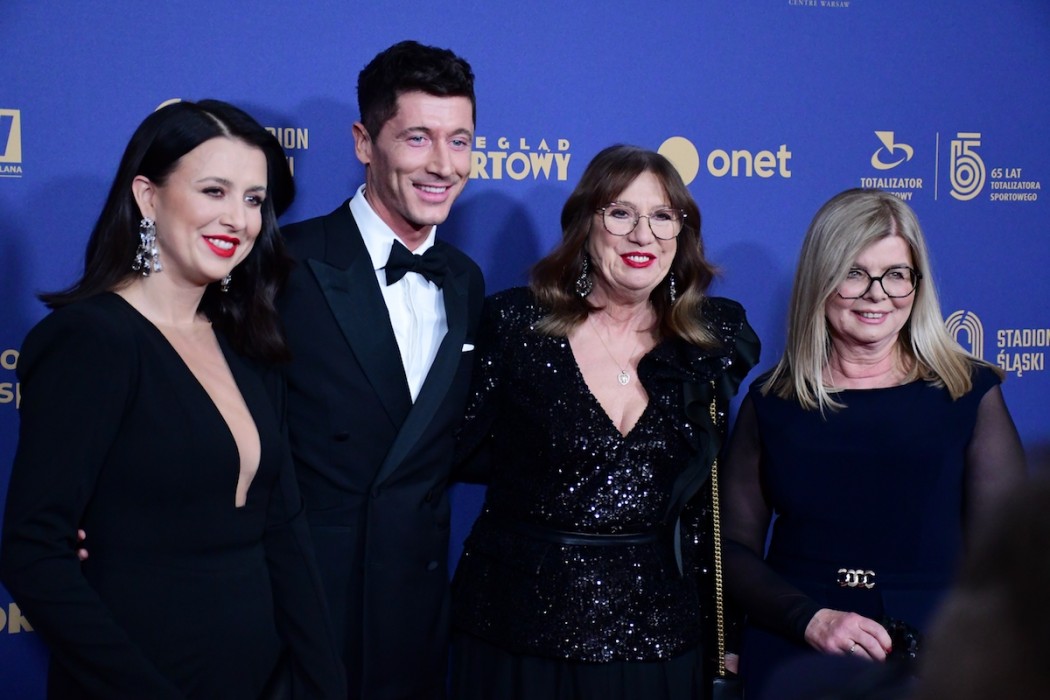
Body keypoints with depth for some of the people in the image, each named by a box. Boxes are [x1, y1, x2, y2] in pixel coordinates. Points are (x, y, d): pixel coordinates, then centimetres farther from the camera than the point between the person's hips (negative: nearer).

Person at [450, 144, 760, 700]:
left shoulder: (713, 337, 1)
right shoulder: (515, 322, -6)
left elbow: (712, 492, 6)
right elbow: (469, 454, -3)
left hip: (656, 632, 2)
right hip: (519, 629, -2)